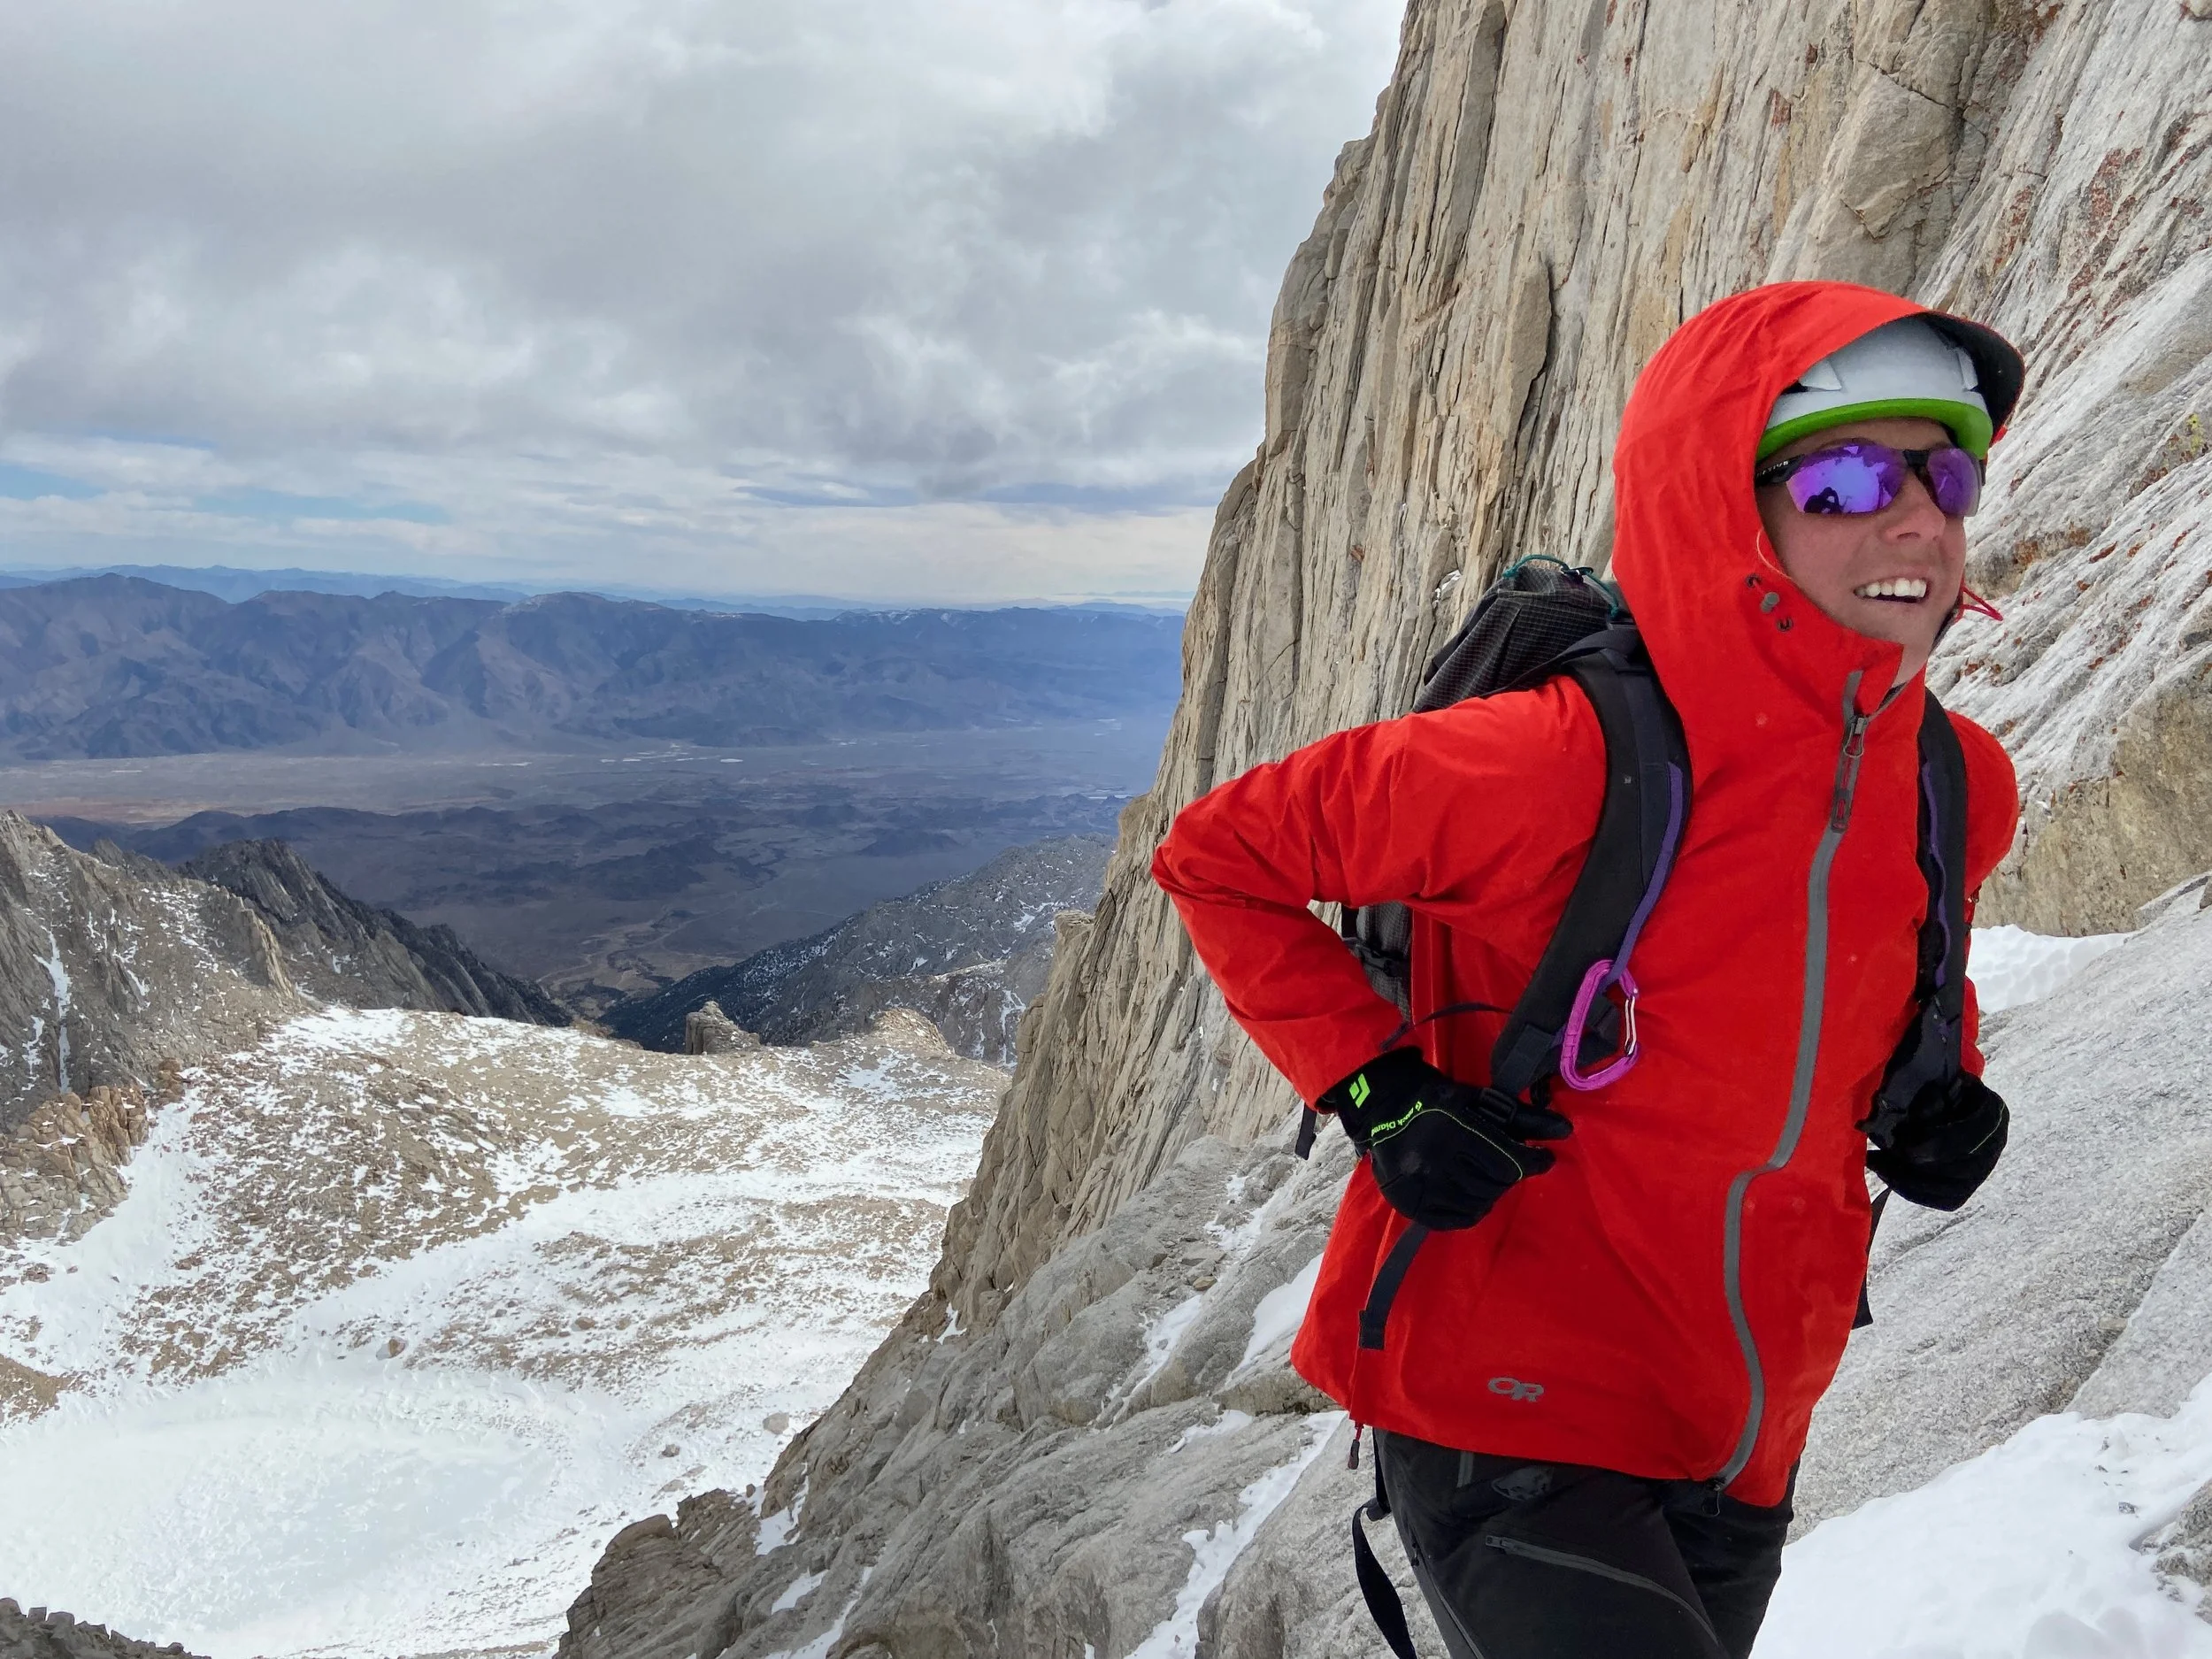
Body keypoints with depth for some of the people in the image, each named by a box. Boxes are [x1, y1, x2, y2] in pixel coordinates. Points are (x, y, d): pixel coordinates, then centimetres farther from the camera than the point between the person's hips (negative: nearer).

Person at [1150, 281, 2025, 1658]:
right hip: (1511, 1424, -6)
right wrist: (1379, 1096, -21)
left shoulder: (1963, 792, -4)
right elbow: (1219, 855, -13)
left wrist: (1945, 1086, 2)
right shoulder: (1571, 761, -24)